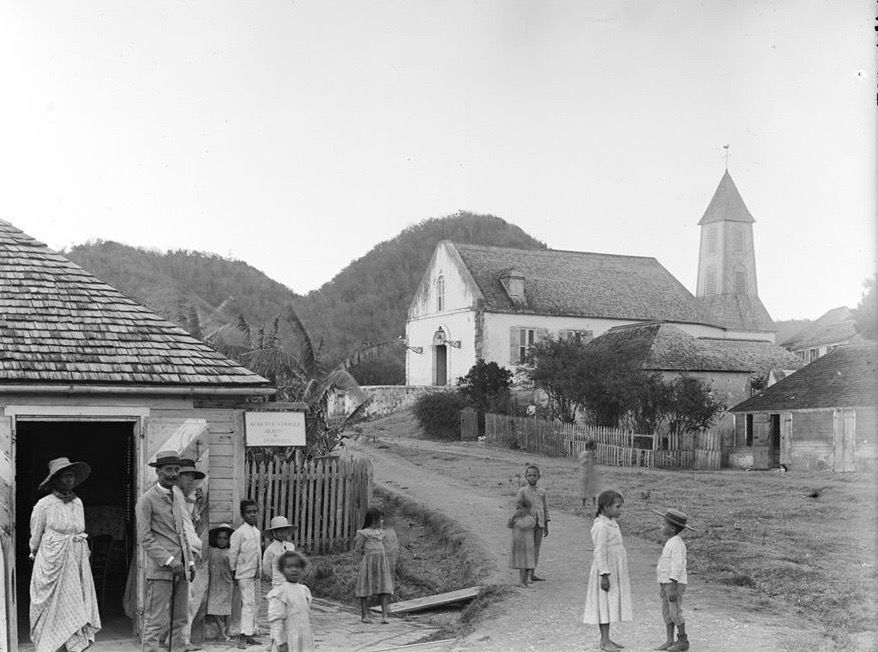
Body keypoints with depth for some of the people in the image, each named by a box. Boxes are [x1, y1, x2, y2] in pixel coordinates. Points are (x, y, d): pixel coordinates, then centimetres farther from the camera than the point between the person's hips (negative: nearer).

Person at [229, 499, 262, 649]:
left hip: (256, 573, 8)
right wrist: (234, 571, -5)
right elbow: (232, 553, -8)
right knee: (248, 603, -14)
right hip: (244, 574, -8)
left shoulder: (258, 532, 12)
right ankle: (243, 637, -15)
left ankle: (250, 635, 18)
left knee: (254, 604, 10)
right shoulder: (239, 532, -10)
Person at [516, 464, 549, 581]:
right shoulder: (522, 491, -1)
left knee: (536, 549, 7)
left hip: (539, 523, 4)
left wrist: (546, 526, 11)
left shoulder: (541, 492, 10)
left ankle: (532, 574, 15)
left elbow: (546, 508, 14)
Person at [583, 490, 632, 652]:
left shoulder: (611, 523, 12)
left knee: (611, 605, 12)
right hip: (605, 572, -9)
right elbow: (600, 553, -21)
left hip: (615, 572, 9)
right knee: (604, 605, -3)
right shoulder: (601, 526, -18)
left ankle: (607, 639, 18)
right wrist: (604, 575, -23)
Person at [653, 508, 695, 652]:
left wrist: (672, 587, -25)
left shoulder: (677, 544, -15)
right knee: (667, 612, 8)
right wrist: (662, 587, 21)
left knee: (675, 613, -5)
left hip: (675, 583, -9)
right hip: (666, 582, 9)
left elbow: (677, 566, -21)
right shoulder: (670, 543, 14)